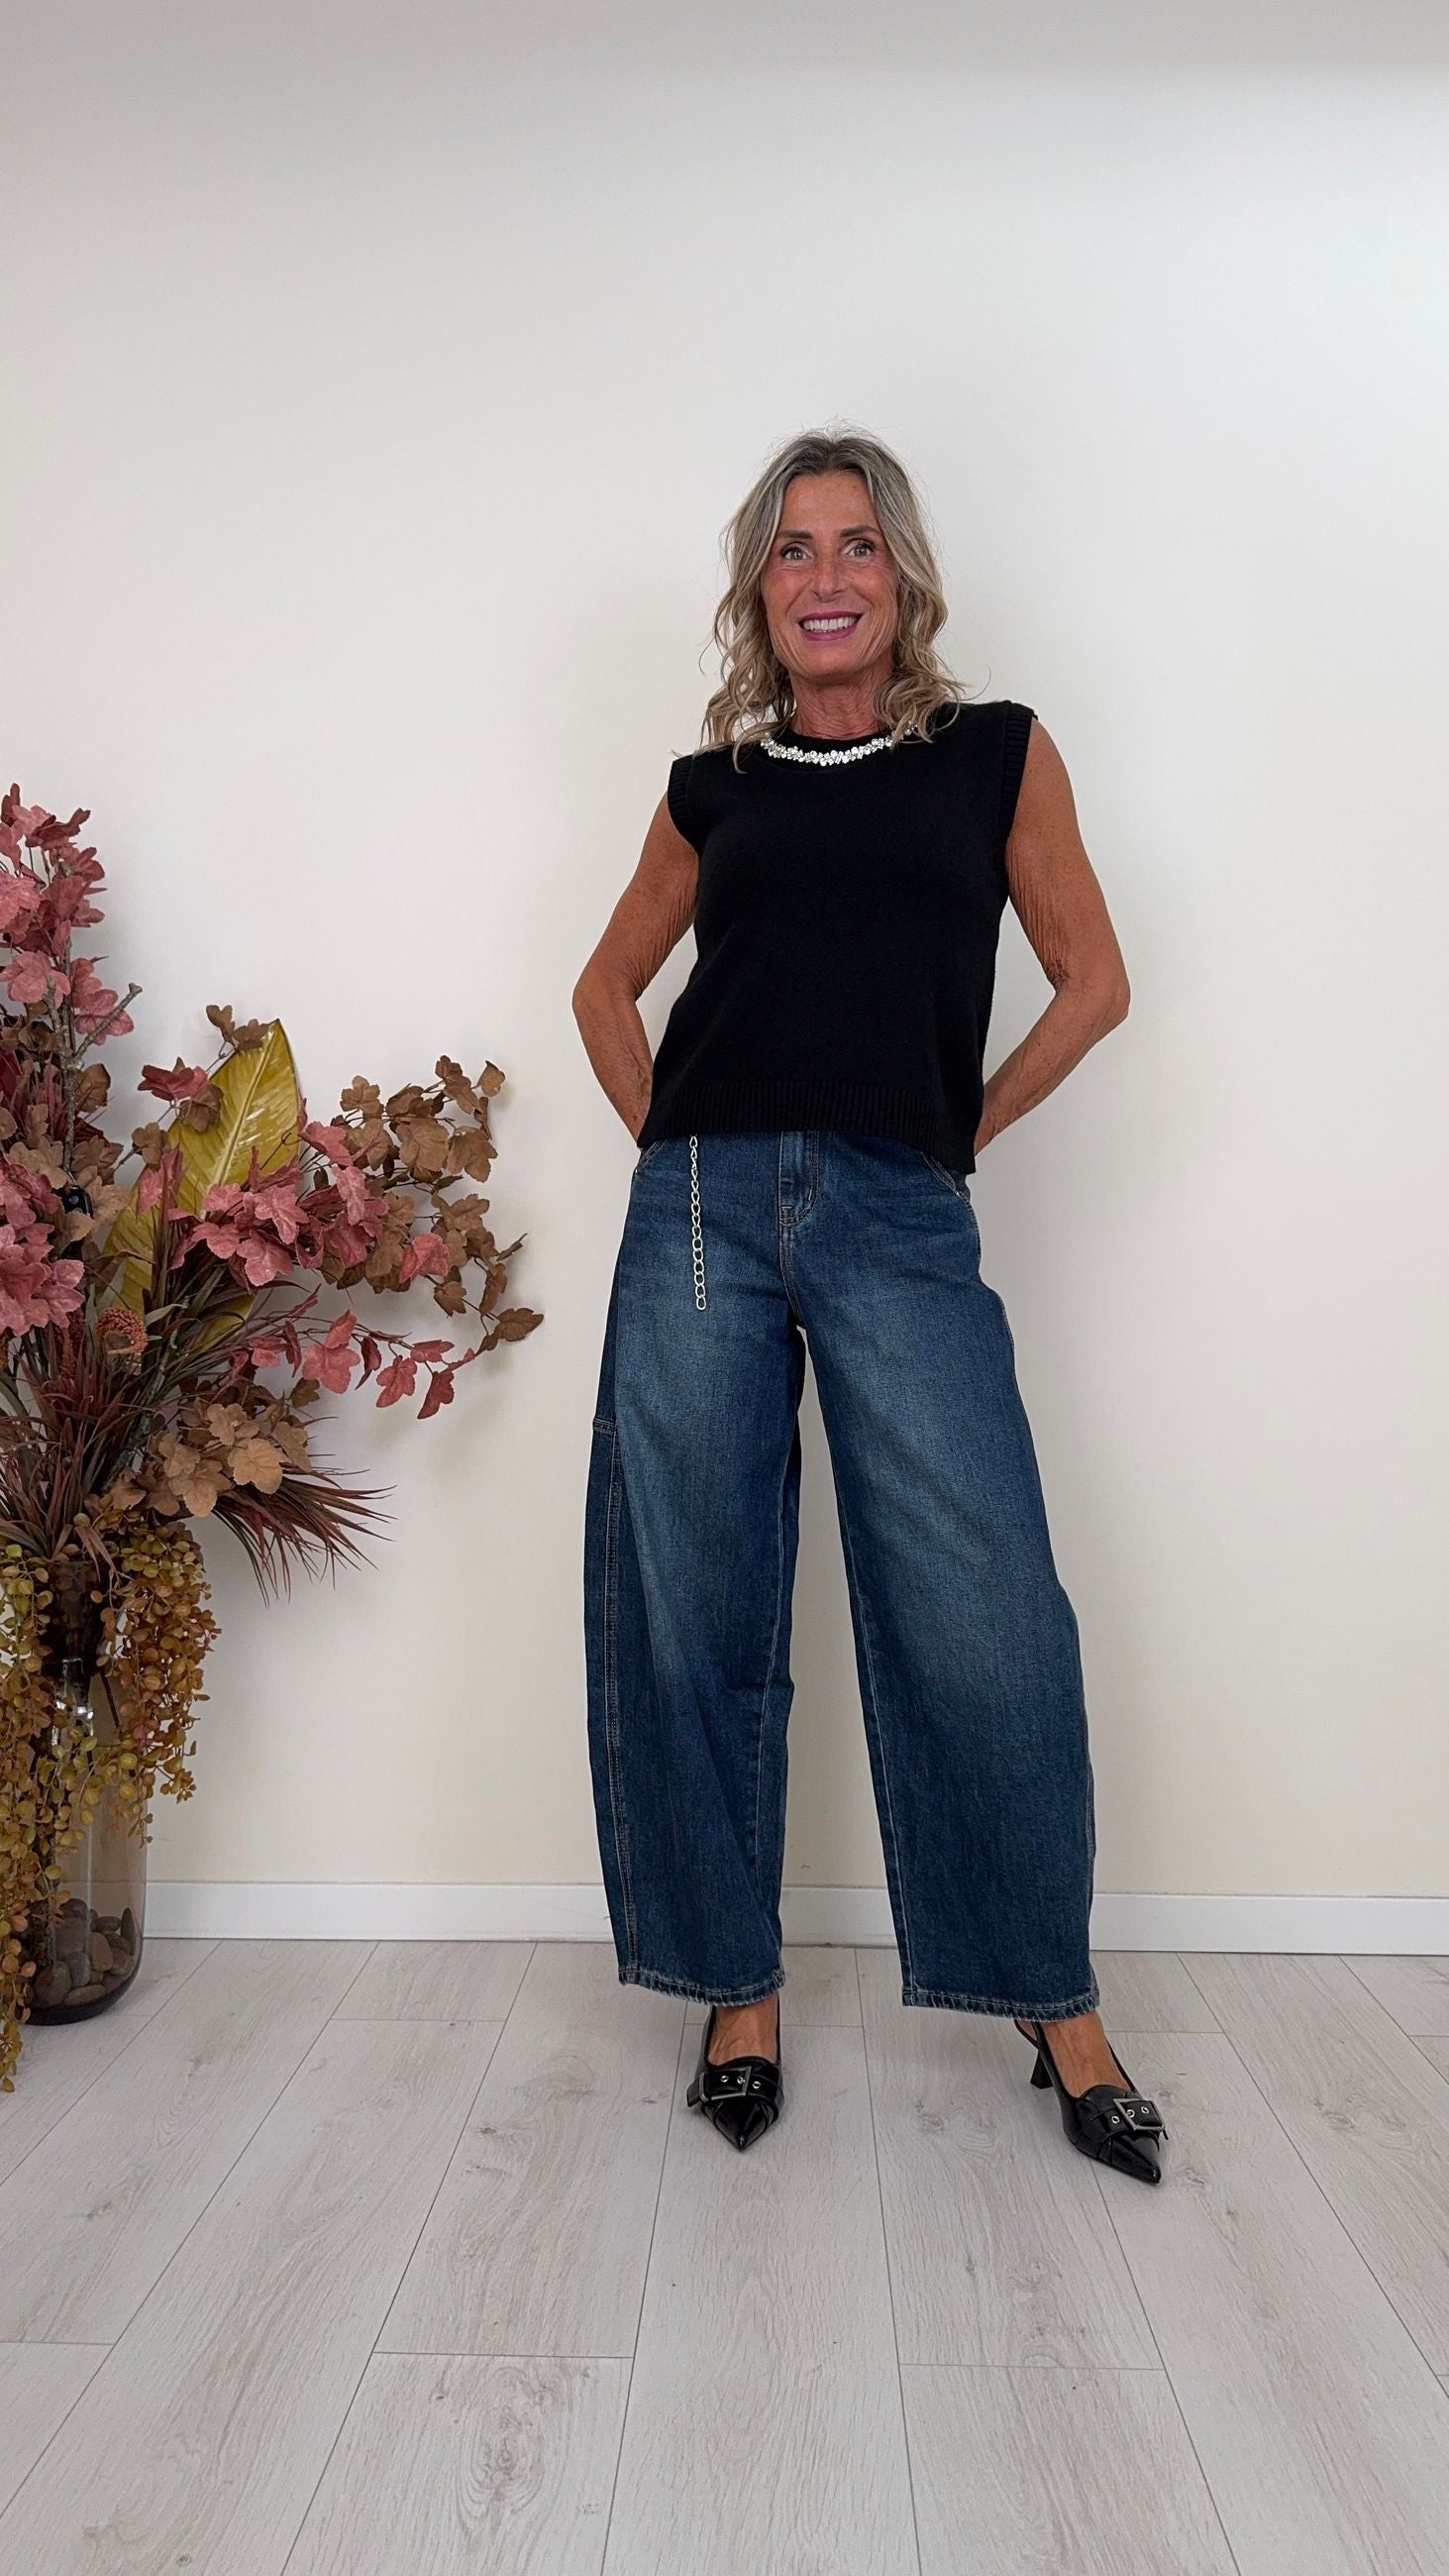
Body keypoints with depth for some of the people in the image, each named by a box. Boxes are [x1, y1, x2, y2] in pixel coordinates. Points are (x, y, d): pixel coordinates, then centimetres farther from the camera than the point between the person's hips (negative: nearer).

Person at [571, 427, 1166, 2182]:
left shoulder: (996, 754, 11)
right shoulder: (711, 786, 15)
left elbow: (1091, 981, 12)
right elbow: (608, 987, 23)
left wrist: (964, 1131, 5)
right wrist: (669, 1141, 9)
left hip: (899, 1221, -2)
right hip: (701, 1214, 2)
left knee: (984, 1618, -5)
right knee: (694, 1617, 4)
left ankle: (1059, 2012, 15)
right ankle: (737, 1990, 22)